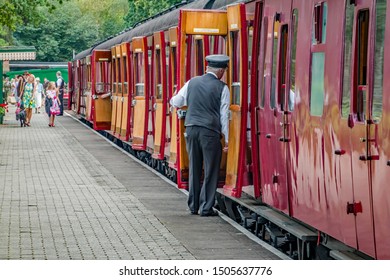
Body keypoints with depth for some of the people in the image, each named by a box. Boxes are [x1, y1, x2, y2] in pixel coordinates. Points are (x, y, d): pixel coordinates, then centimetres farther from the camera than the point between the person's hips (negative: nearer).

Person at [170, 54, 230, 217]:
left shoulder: (192, 83, 8)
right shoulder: (222, 88, -2)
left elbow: (176, 102, 18)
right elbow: (224, 115, -2)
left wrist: (173, 101, 42)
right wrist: (226, 138, 3)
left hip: (191, 128, 4)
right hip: (210, 131, -4)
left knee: (194, 169, 14)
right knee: (210, 170, 3)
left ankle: (193, 206, 19)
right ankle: (206, 208, 2)